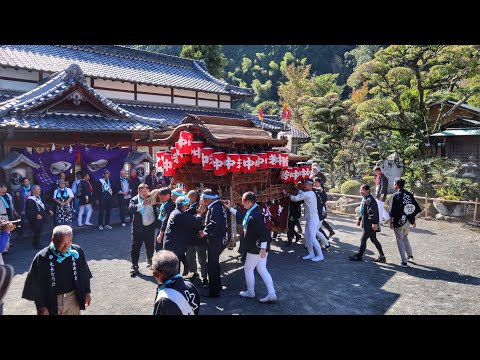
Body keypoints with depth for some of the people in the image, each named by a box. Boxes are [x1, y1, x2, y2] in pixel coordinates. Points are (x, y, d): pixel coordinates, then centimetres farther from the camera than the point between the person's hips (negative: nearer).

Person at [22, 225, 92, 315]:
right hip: (51, 301, -2)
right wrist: (41, 306, -8)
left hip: (73, 298, 2)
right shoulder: (42, 258, -19)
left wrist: (87, 292, 7)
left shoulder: (77, 252, -11)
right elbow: (36, 285, -10)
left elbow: (84, 274, 3)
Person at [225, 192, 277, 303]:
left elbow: (263, 231, -29)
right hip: (260, 247, 10)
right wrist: (230, 208, 26)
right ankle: (271, 294, 13)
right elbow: (241, 215, 24)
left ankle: (250, 292, 26)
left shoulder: (255, 214, -25)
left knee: (248, 268, 10)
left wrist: (263, 248, -28)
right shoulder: (251, 212, 6)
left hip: (256, 248, -10)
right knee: (262, 269, 13)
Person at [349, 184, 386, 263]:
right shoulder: (365, 199, 12)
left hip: (370, 225, -10)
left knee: (363, 239, 0)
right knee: (373, 239, 15)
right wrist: (359, 219, 25)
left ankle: (359, 256, 14)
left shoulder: (370, 200, -20)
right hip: (367, 224, 10)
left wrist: (374, 223, -31)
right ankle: (382, 256, 22)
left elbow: (372, 212, -27)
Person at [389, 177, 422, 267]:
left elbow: (392, 211, -17)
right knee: (405, 237, 27)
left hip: (398, 222, -6)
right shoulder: (409, 195, 3)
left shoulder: (395, 196, -14)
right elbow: (416, 208, 6)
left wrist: (391, 222, -9)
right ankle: (410, 256, 34)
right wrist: (413, 220, 14)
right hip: (407, 221, 6)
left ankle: (404, 262, 7)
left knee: (400, 241, 5)